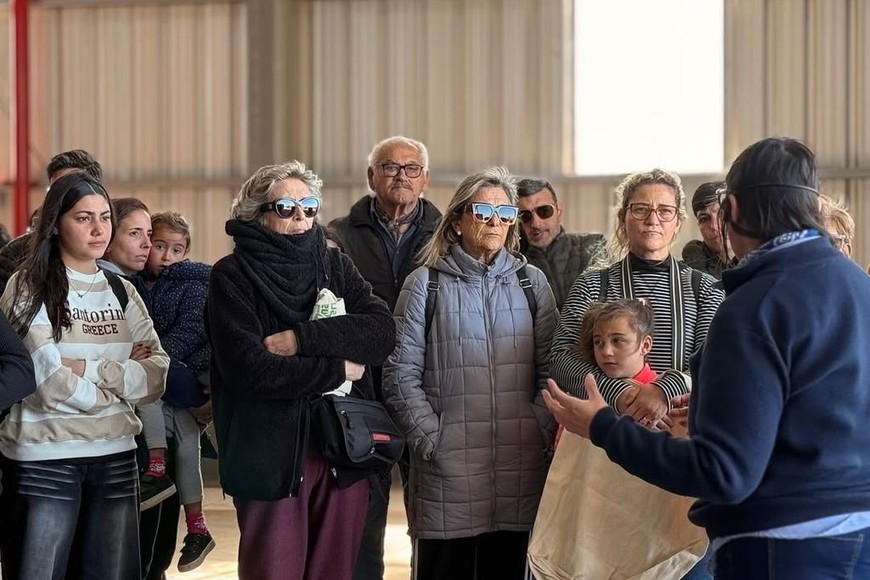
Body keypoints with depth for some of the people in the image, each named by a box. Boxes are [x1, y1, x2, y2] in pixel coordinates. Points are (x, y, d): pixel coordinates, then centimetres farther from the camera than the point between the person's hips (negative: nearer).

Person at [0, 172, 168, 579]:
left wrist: (87, 368, -13)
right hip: (46, 457, -5)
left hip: (115, 455, 5)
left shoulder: (121, 291, 11)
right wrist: (122, 378, -4)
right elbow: (50, 381, -16)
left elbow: (157, 375, -1)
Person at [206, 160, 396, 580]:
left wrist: (302, 338, -17)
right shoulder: (232, 276, -3)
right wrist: (336, 369, -11)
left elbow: (383, 332, -6)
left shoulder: (335, 266, 10)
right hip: (271, 455, -4)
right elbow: (247, 368, -17)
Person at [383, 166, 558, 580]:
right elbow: (401, 374, -1)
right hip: (448, 465, -2)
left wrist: (541, 432, -2)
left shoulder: (531, 282, 11)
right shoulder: (426, 284, 3)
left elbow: (550, 368, 9)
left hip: (520, 466, 2)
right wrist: (430, 437, -7)